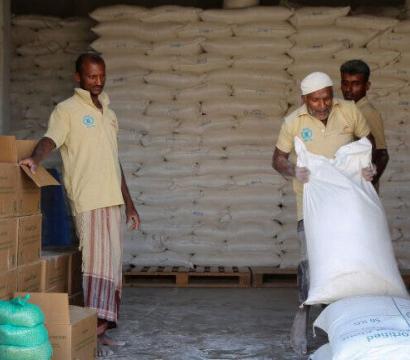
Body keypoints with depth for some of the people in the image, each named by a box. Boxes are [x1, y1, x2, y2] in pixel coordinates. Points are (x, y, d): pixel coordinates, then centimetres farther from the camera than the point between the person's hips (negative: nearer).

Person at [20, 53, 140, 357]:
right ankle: (94, 329, -12)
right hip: (88, 200, -7)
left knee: (110, 264, 7)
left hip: (112, 200, 7)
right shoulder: (67, 110, -1)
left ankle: (100, 328, 13)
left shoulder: (109, 114, 19)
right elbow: (50, 139, -19)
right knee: (96, 262, -13)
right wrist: (36, 159, -42)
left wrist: (129, 204, 22)